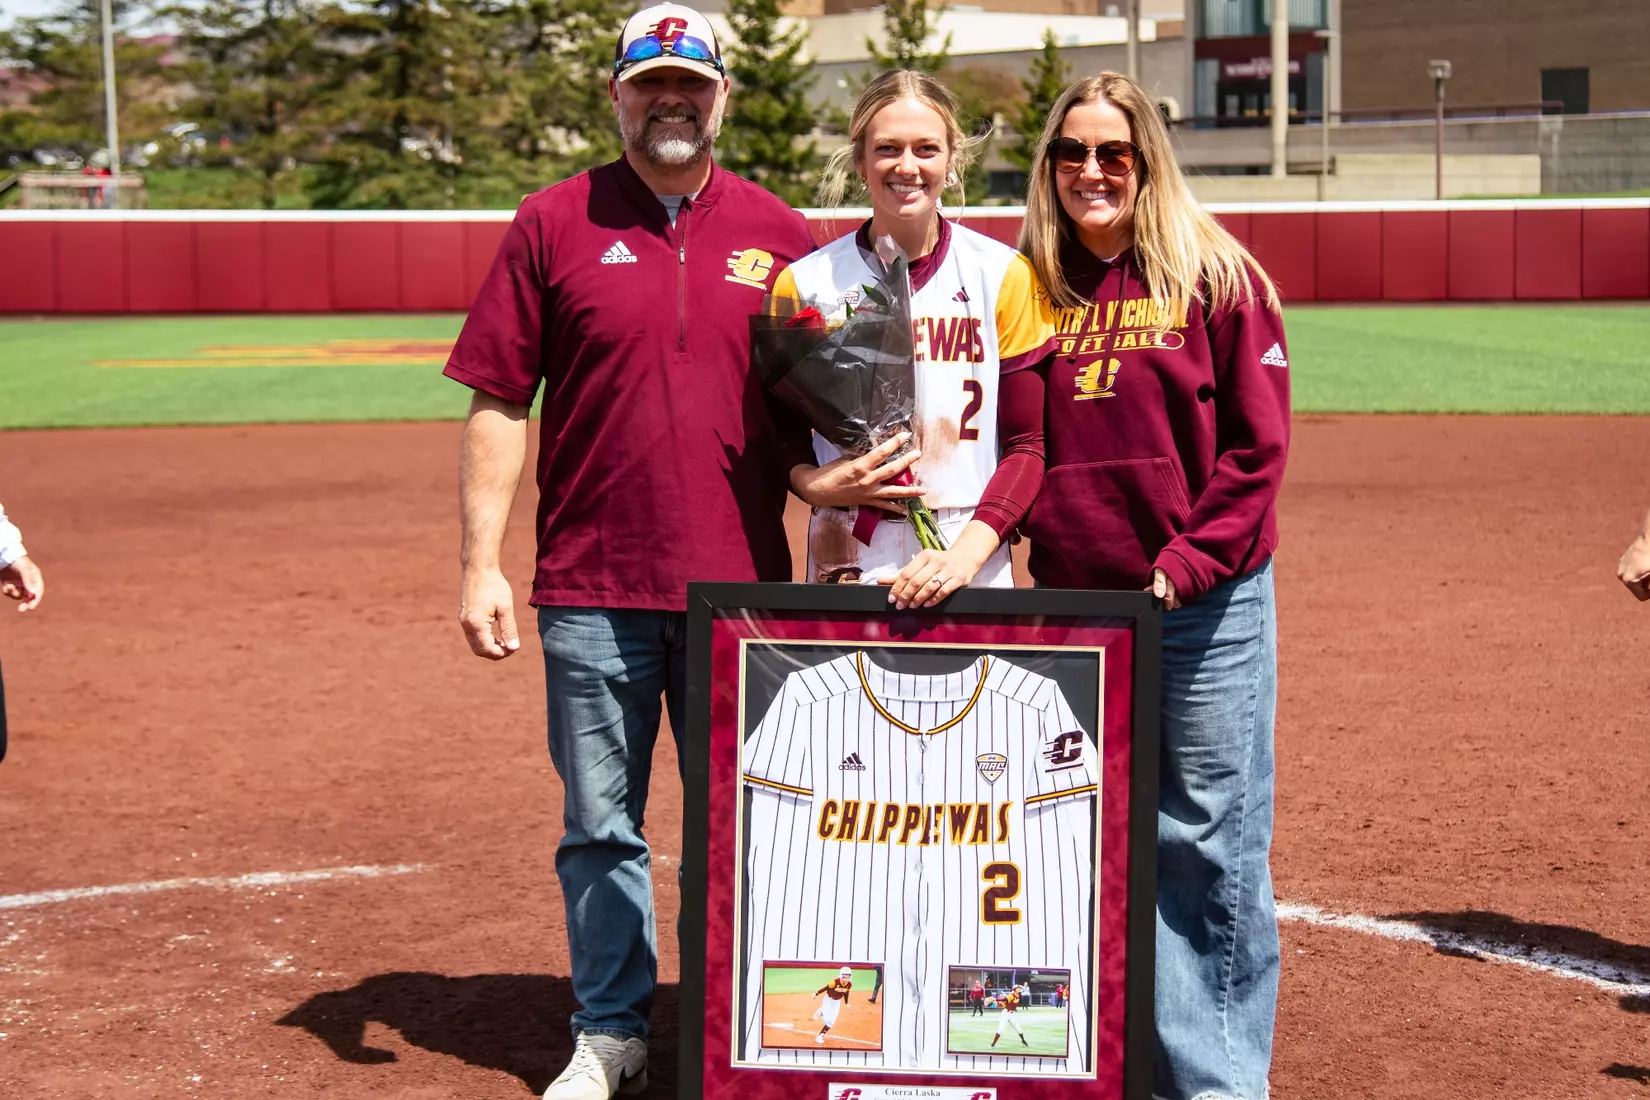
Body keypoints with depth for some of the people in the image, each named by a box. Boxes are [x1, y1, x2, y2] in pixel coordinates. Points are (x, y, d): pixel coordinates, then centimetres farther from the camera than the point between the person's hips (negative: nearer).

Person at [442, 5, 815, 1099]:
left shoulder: (779, 235, 6)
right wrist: (482, 562, -5)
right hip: (591, 592, -1)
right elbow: (499, 403, 1)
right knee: (602, 828, 8)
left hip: (742, 588, 1)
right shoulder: (554, 223, 2)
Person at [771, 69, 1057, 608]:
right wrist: (815, 483, -11)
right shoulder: (805, 283, 3)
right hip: (844, 569, 0)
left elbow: (1029, 442, 1)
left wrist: (967, 553, -12)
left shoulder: (1003, 276, 2)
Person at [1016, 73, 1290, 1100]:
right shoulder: (1033, 287, 8)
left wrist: (1188, 562, -13)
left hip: (1207, 604, -4)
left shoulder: (1216, 275, -3)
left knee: (1211, 846, 1)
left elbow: (1257, 445, -5)